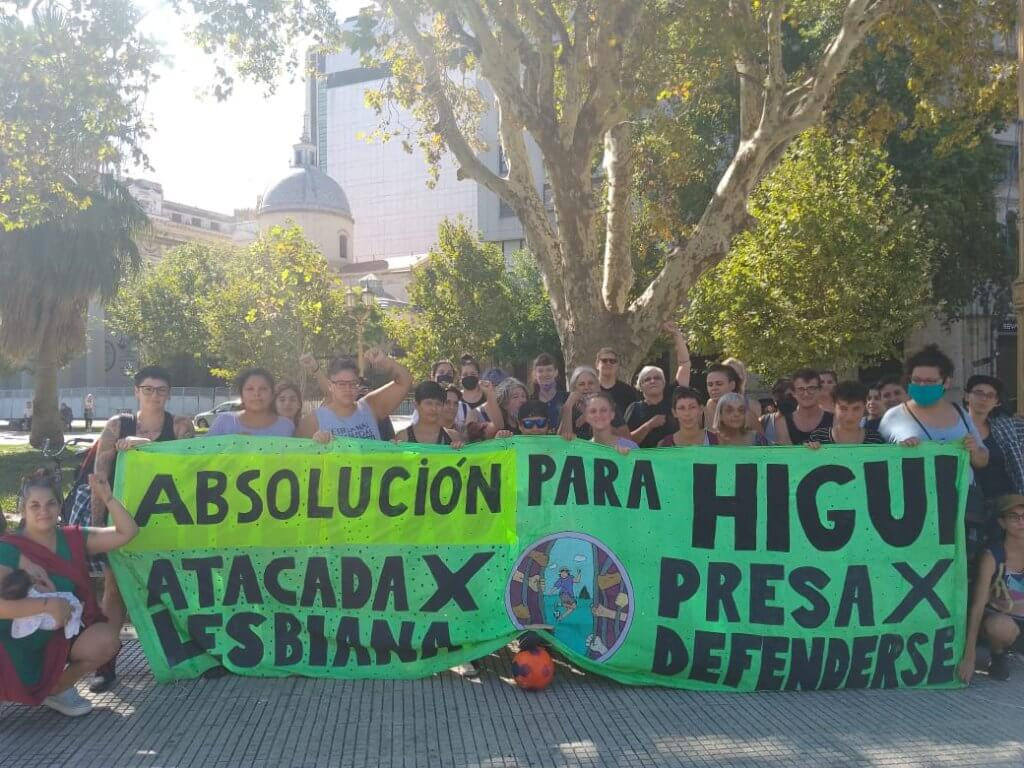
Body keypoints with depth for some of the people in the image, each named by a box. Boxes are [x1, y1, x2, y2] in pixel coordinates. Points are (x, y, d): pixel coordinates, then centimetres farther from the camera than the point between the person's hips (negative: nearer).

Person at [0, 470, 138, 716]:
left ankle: (57, 688, 3)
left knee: (107, 638, -27)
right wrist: (48, 604, -30)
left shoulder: (73, 539, 1)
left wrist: (106, 497, -14)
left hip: (64, 638, 4)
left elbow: (127, 532, -5)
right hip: (20, 645, -4)